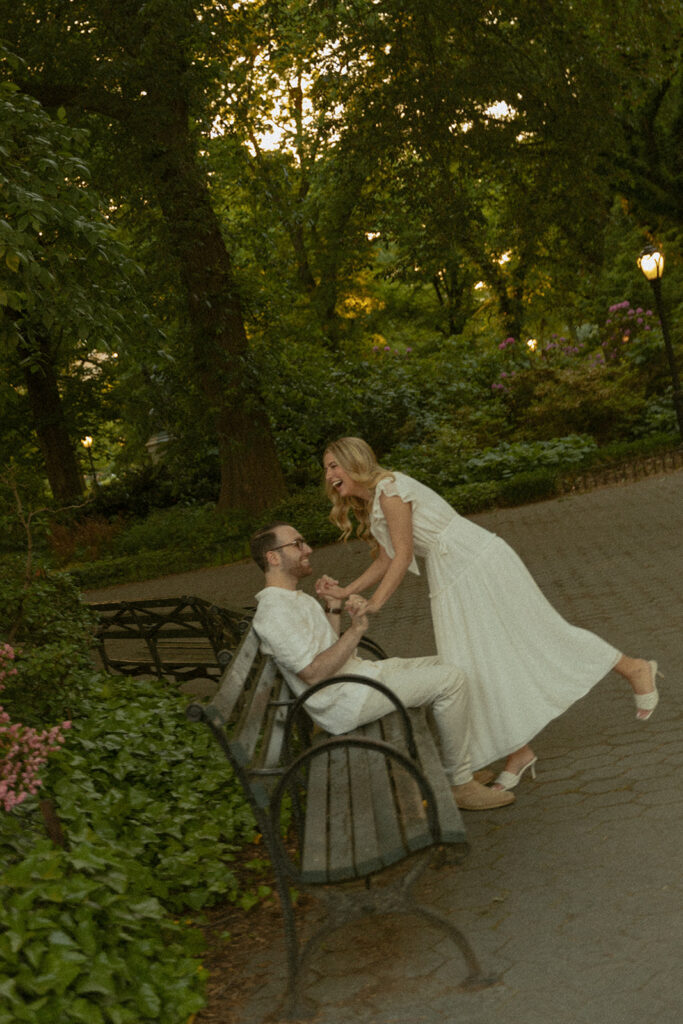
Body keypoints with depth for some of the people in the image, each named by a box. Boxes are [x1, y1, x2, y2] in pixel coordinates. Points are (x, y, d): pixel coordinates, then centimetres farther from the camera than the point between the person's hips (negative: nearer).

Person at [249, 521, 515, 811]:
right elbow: (313, 673, -25)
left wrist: (334, 607, 6)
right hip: (345, 702, -11)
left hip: (357, 673, 11)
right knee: (449, 681, -14)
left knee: (444, 667, 13)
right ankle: (460, 783, -5)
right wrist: (356, 629, -26)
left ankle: (457, 766, 18)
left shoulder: (292, 597, 14)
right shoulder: (274, 610, -20)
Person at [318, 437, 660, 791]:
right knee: (480, 665, 6)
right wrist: (343, 592, 5)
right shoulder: (371, 505, 14)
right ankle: (519, 753, 12)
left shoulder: (389, 488, -15)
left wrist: (372, 605, -16)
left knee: (531, 634, -2)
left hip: (478, 563, -9)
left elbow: (403, 556, -16)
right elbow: (385, 562, 14)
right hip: (453, 582, 9)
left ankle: (634, 669, 13)